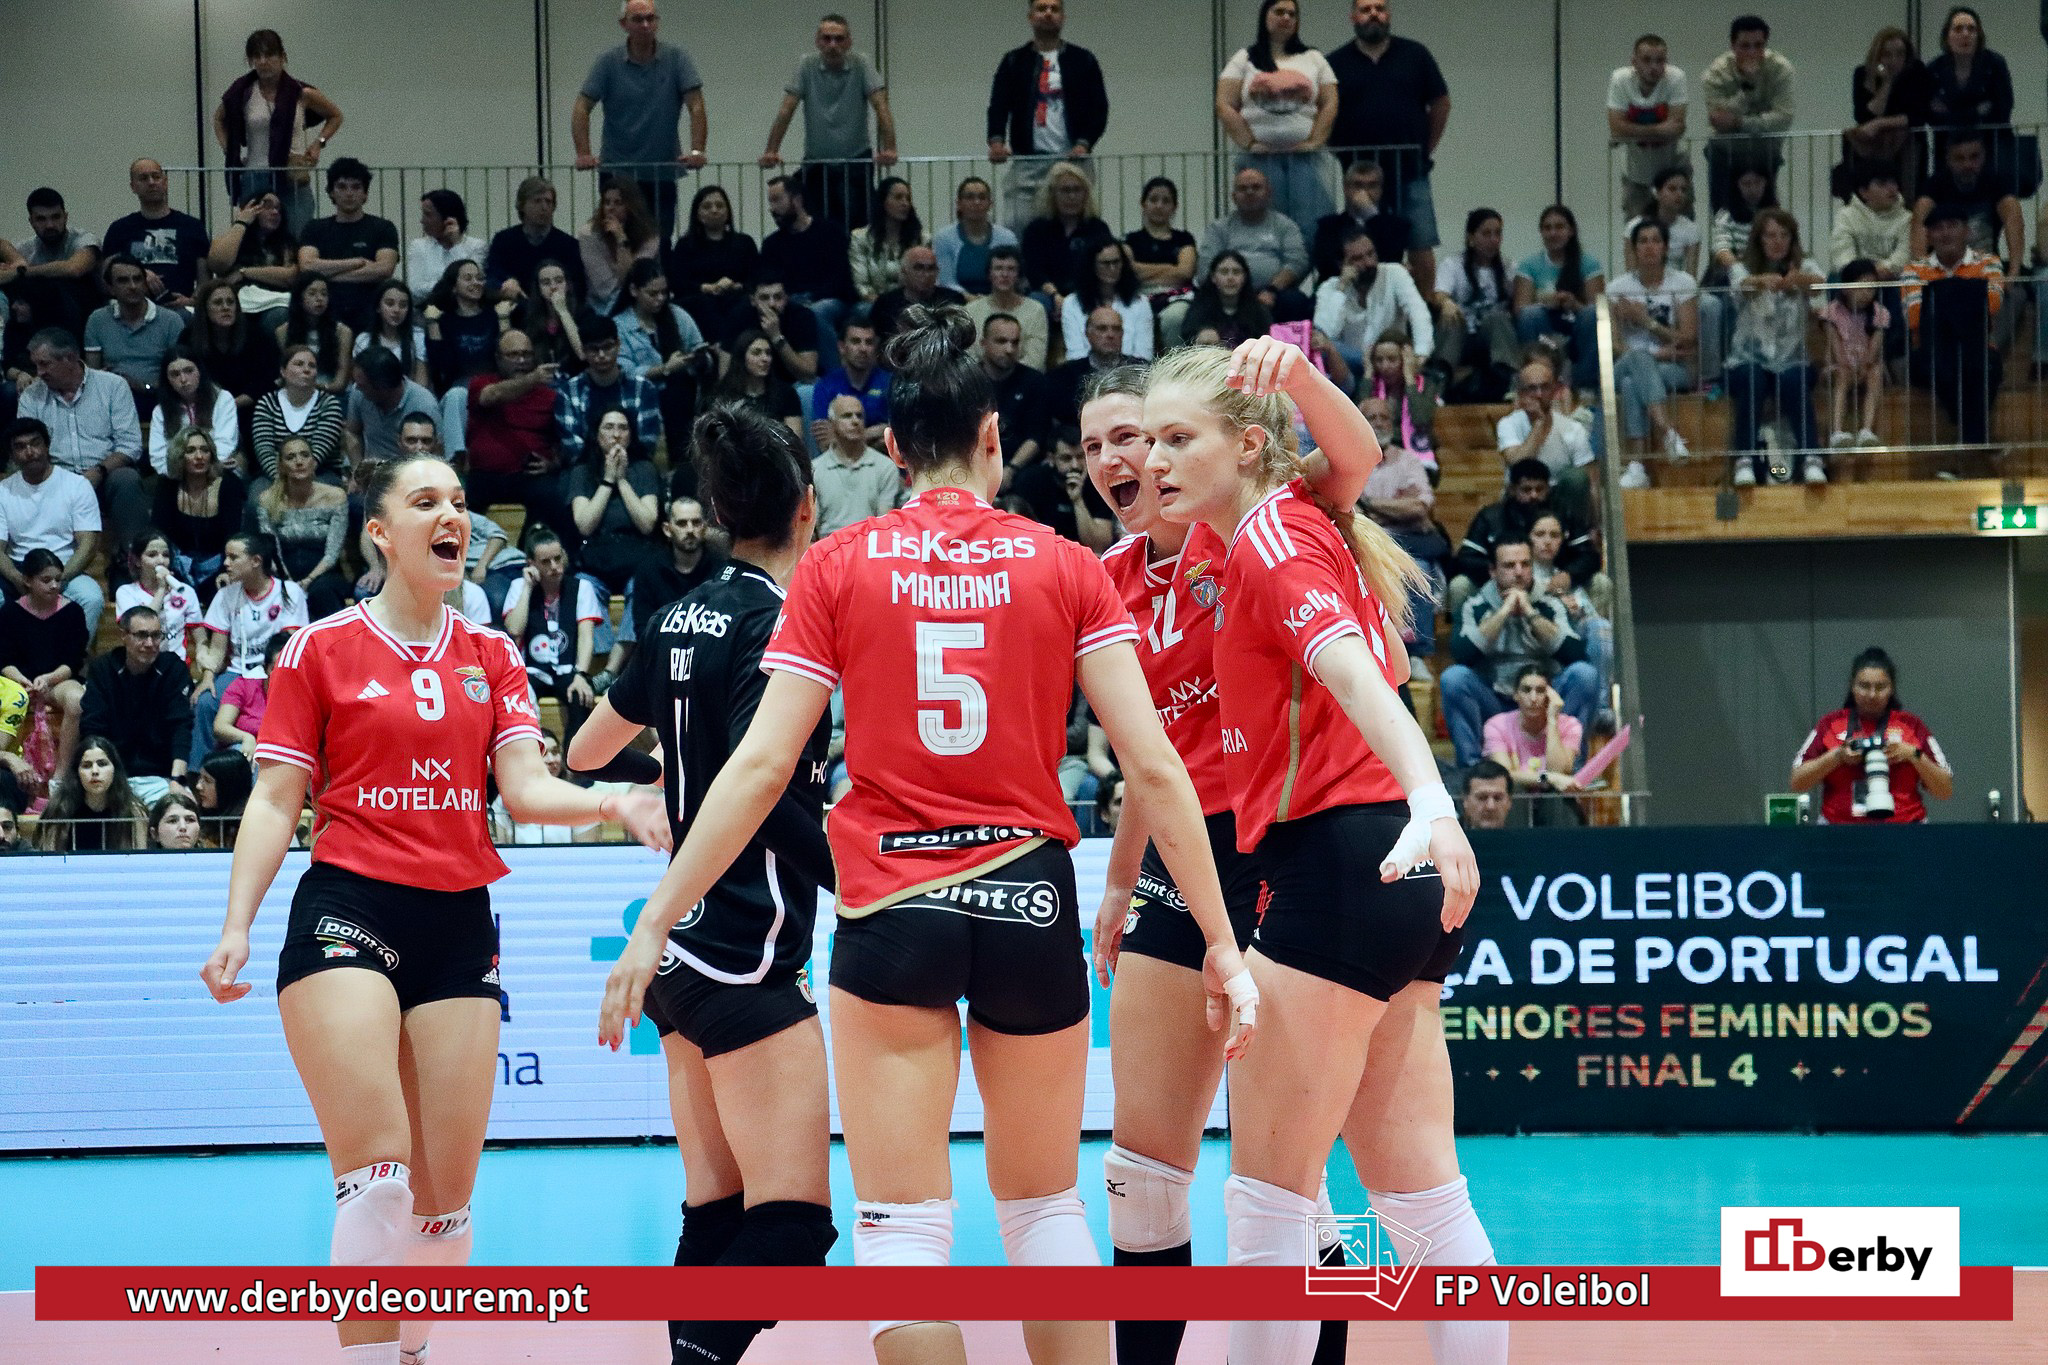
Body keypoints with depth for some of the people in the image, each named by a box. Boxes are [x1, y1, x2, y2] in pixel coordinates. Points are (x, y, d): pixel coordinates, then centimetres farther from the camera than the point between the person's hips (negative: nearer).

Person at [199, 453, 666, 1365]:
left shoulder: (493, 658, 13)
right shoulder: (322, 650, 3)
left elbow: (525, 790, 4)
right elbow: (274, 801, 3)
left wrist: (614, 803, -16)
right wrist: (236, 928, -7)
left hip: (459, 922, 4)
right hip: (348, 908, -4)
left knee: (446, 1194, 1)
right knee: (376, 1175, -17)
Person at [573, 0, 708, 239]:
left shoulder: (676, 59, -1)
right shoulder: (608, 62, -1)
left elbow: (696, 106, -7)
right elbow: (581, 109, -5)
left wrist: (696, 151, -20)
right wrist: (583, 154, -18)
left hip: (663, 173, 1)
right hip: (618, 172, -1)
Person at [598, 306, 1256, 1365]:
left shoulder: (837, 568, 1)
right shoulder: (1065, 569, 2)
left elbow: (761, 765, -5)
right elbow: (1152, 767, -3)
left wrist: (655, 924, -1)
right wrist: (1220, 940, 1)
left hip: (892, 910, -1)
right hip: (1031, 899, 2)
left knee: (902, 1222, -1)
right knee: (1044, 1205, 17)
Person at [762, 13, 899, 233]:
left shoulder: (860, 65, -6)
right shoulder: (807, 67, -2)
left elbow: (881, 107, -13)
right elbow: (786, 111, -4)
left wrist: (888, 149, -26)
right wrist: (771, 152, -14)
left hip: (855, 163, -2)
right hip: (816, 163, 2)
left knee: (855, 229, -11)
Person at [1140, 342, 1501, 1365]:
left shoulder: (1270, 537, -10)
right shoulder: (1306, 524, 18)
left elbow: (1355, 672, -25)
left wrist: (1430, 800, -39)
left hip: (1337, 863, -10)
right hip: (1397, 883, 10)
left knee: (1267, 1194, -4)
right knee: (1420, 1191, 9)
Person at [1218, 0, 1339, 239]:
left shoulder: (1313, 59, 14)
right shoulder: (1244, 60, 10)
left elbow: (1329, 104, 9)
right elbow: (1225, 107, 2)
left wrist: (1315, 140, -5)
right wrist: (1248, 144, -7)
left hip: (1305, 157, 1)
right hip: (1261, 156, -1)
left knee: (1311, 227, -8)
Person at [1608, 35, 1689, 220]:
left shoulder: (1676, 78, -21)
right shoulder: (1620, 79, -19)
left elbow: (1678, 127, -27)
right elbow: (1617, 128, -25)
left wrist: (1635, 132, -25)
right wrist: (1659, 130, -28)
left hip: (1670, 157, -1)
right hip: (1636, 161, 1)